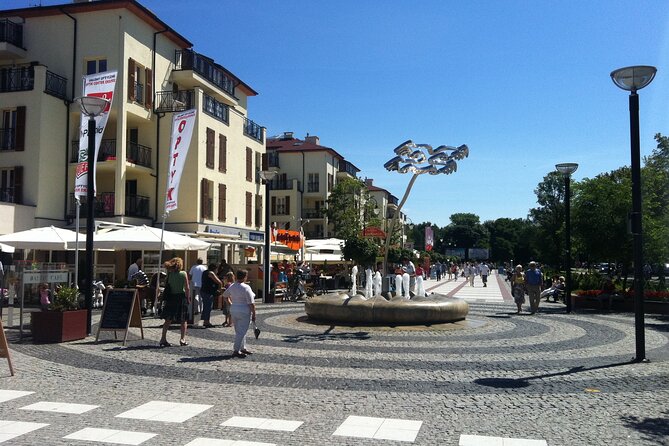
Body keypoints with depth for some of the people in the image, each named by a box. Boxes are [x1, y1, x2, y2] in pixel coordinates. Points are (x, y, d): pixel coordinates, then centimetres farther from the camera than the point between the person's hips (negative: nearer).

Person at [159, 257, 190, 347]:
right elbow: (187, 288, -6)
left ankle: (163, 339, 8)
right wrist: (188, 298, 2)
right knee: (183, 320, 8)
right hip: (181, 297, -3)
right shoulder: (183, 274, -5)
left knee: (168, 320, 10)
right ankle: (183, 339, 4)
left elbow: (166, 285, -1)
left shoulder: (169, 274, 1)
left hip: (170, 297, 3)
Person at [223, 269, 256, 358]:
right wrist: (253, 314, -9)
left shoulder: (232, 286, 4)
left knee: (238, 331, 18)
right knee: (241, 332, -2)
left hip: (233, 310, 8)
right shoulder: (246, 288, -17)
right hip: (244, 311, -8)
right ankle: (236, 351, -2)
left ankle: (243, 348, 28)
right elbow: (251, 303, -17)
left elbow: (224, 295, 22)